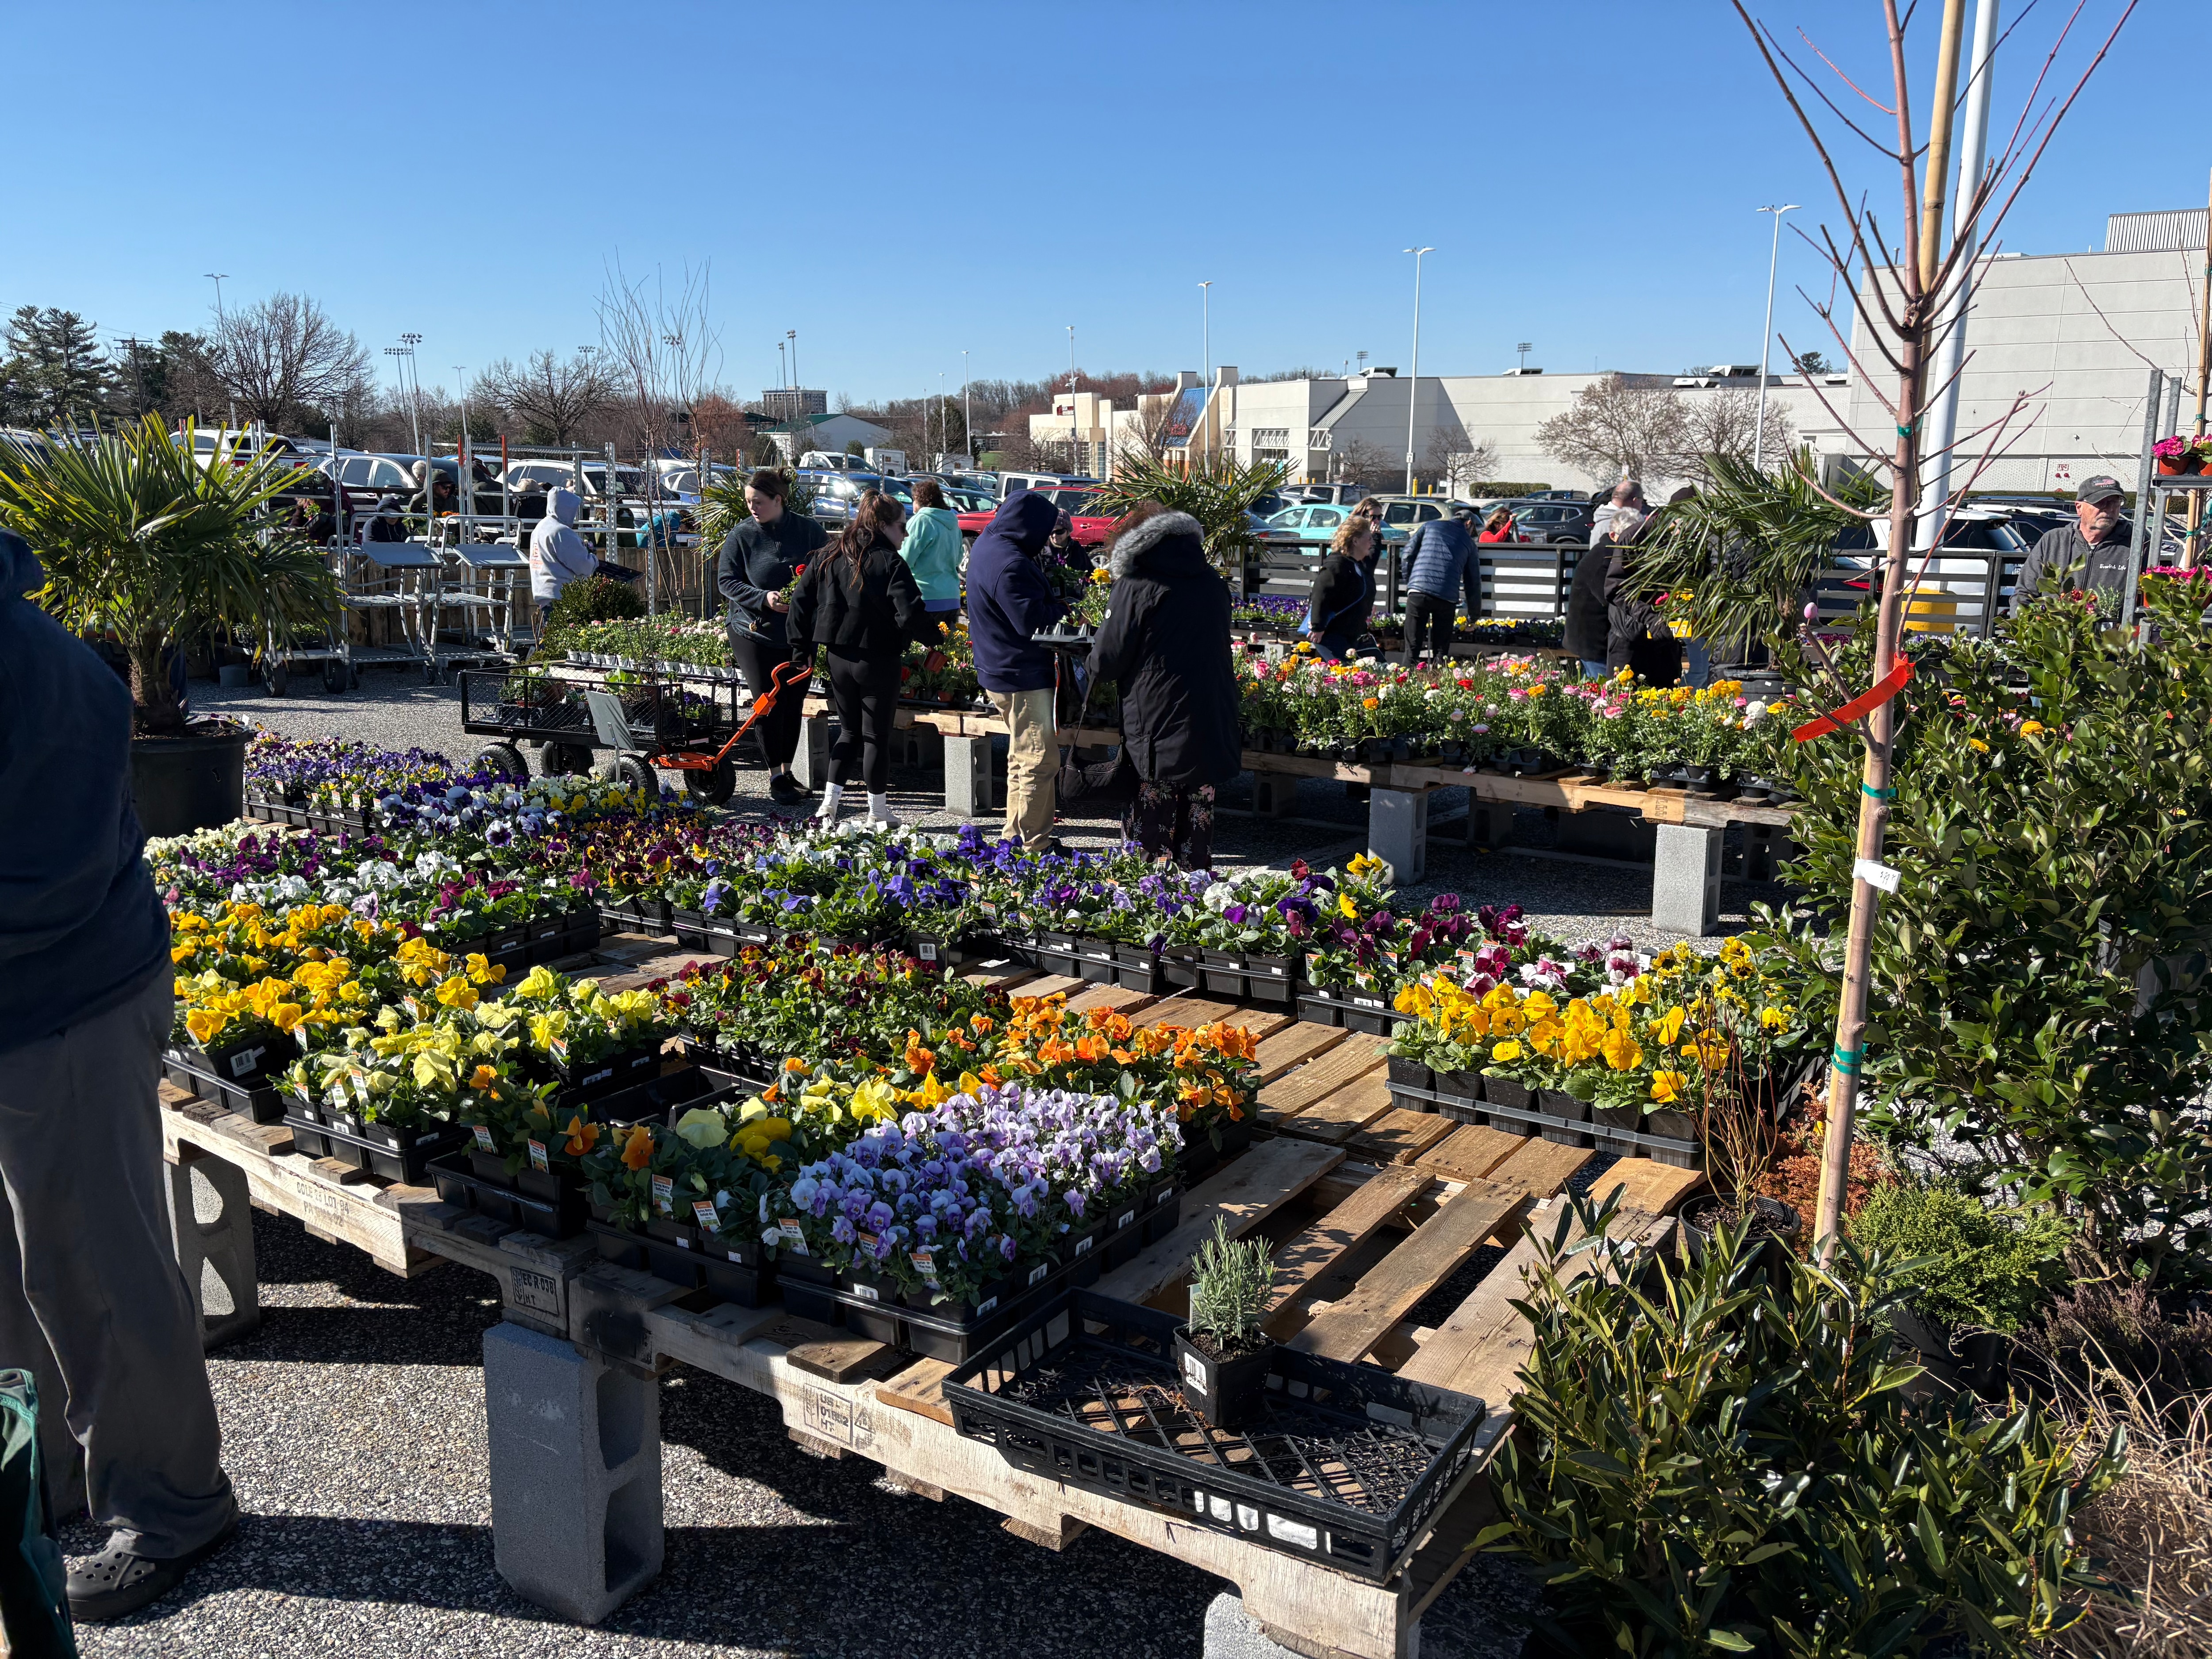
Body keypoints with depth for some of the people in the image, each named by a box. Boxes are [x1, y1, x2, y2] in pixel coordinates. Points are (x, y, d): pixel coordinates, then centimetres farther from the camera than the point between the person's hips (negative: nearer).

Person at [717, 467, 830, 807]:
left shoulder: (808, 530, 0)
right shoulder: (741, 535, -3)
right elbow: (725, 580, -4)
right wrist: (764, 598, -19)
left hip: (799, 634, 2)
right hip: (755, 633, -2)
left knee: (793, 702, 9)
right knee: (768, 703, -3)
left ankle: (787, 771, 24)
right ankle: (776, 778, 6)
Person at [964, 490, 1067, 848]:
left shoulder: (986, 545, 10)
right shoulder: (1009, 564, -24)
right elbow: (1033, 621, -26)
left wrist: (1051, 602, 5)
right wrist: (1063, 608, -9)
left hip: (1001, 670, 11)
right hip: (1023, 676, -11)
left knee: (1022, 758, 20)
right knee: (1040, 761, -4)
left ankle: (1016, 837, 28)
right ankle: (1033, 844, 1)